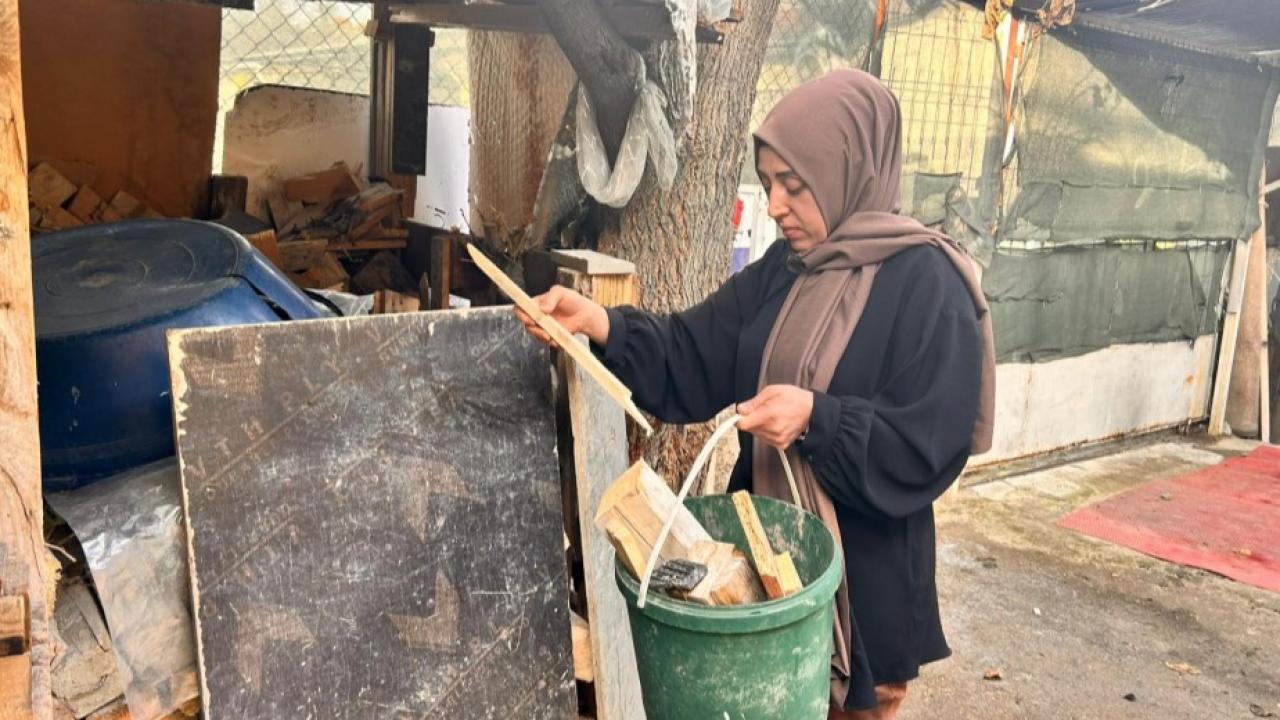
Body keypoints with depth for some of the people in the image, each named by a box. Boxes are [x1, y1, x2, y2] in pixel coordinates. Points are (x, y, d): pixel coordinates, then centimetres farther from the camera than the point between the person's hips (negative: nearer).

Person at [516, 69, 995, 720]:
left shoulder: (926, 284, -17)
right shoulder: (782, 270, 4)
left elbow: (931, 445, -20)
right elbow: (691, 356, -2)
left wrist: (815, 419, -30)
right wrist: (597, 322, -16)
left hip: (865, 575, -6)